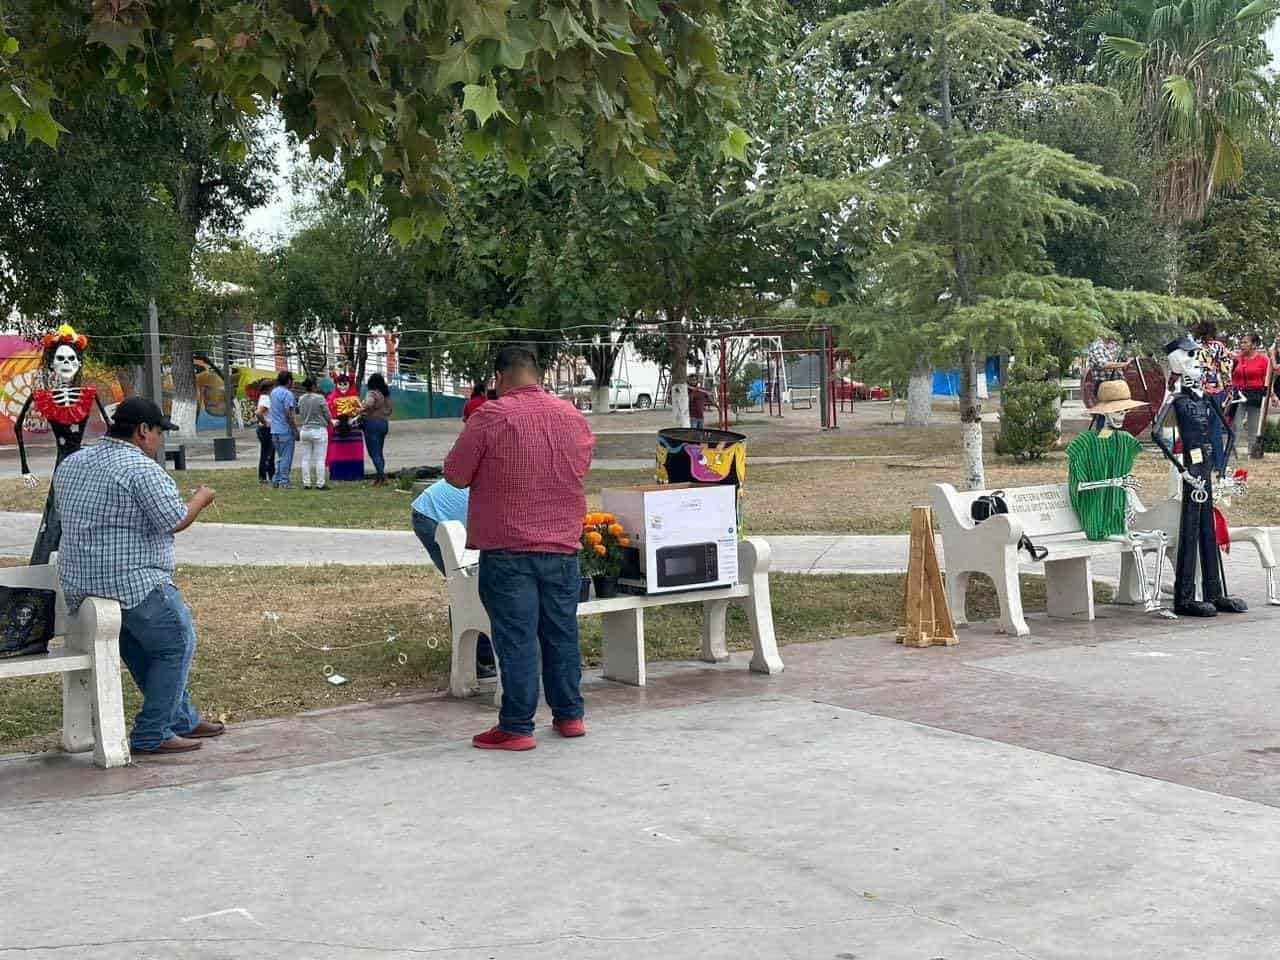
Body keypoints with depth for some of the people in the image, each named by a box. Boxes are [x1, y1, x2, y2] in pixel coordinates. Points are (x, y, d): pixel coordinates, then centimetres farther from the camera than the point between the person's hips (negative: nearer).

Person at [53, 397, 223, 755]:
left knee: (141, 650, 21)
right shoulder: (141, 467, -15)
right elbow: (175, 521, -16)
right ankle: (152, 735, 3)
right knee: (176, 645, 4)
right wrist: (202, 498, 3)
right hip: (132, 581, -9)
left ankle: (182, 719, 30)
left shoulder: (72, 463, 13)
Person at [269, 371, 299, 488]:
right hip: (286, 430, -8)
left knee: (281, 457, 17)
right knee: (286, 457, -2)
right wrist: (296, 430, -15)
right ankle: (283, 482, -1)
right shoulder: (287, 394, -14)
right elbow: (289, 414, -19)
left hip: (275, 430, 8)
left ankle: (276, 480, 15)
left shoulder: (273, 392, 13)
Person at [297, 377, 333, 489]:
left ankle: (306, 483, 10)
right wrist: (330, 421, 14)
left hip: (304, 430, 5)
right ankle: (320, 484, 0)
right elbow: (328, 416, -7)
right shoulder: (320, 398, -13)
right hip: (319, 430, -5)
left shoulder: (301, 399, 2)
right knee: (320, 459, -1)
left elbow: (300, 414, 9)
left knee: (306, 458, 9)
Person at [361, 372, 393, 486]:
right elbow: (389, 410, 18)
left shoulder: (371, 393, -13)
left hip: (372, 422, -8)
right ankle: (380, 477, 15)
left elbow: (369, 404, -31)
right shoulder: (386, 394, 12)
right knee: (379, 453, 14)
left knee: (374, 453, -5)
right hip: (384, 423, 8)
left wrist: (362, 411, -14)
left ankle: (382, 476, -11)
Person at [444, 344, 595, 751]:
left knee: (516, 637, -1)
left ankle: (517, 727, 3)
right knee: (562, 632, 14)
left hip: (507, 549, -5)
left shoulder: (491, 417, -11)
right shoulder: (573, 416, 5)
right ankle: (569, 714, 23)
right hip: (562, 546, 5)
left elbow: (455, 474, -6)